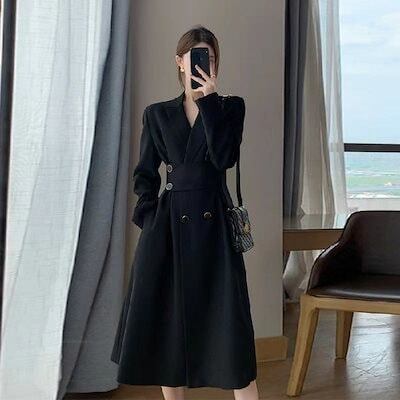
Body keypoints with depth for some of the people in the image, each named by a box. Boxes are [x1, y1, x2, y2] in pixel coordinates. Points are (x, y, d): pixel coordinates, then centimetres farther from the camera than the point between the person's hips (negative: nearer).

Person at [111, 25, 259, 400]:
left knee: (227, 318, -3)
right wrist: (150, 219, -3)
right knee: (166, 321, 7)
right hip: (168, 226, 2)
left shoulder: (230, 107, 5)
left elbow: (225, 157, -12)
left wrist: (210, 98, -11)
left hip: (214, 224, -2)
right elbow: (145, 174, 10)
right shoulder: (157, 113, 9)